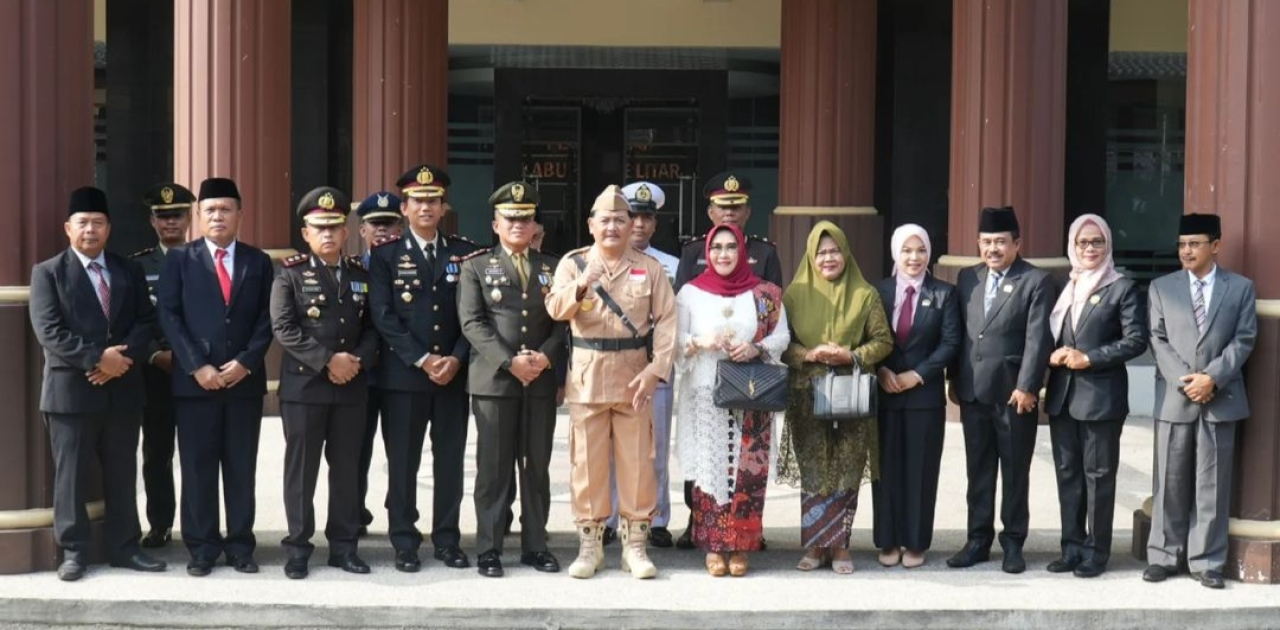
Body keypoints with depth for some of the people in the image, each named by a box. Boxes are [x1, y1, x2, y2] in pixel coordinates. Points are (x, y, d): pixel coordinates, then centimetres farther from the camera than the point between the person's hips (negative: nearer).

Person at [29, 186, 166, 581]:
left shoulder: (130, 271, 13)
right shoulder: (48, 272, 1)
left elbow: (146, 323, 5)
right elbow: (49, 332, -10)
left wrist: (122, 357, -13)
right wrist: (98, 357, -17)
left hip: (123, 388, 4)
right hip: (70, 388, -4)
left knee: (122, 473, 9)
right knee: (71, 474, 1)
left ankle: (123, 547, 17)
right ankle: (74, 552, 9)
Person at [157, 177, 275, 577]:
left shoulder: (258, 262, 10)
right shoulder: (179, 259, 5)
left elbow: (266, 319, 4)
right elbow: (169, 317, -2)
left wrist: (246, 362, -10)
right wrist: (197, 366, -12)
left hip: (245, 379, 1)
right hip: (194, 380, -1)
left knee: (242, 468, 5)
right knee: (198, 468, 2)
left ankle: (240, 546, 12)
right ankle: (202, 549, 9)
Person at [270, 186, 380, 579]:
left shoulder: (361, 275, 11)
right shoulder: (291, 273, -1)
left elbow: (372, 327, 10)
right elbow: (283, 328, -11)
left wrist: (358, 361, -9)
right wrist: (328, 360, -17)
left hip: (351, 387, 4)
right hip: (303, 386, -3)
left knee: (346, 468, 8)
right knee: (301, 469, 1)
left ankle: (344, 546, 16)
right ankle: (298, 548, 8)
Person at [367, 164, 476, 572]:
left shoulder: (465, 253, 10)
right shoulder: (386, 256, 4)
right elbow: (383, 316, -6)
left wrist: (456, 359, -9)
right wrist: (422, 360, -13)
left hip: (454, 374, 2)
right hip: (403, 375, -2)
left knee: (450, 461, 6)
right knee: (403, 462, 2)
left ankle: (447, 540, 14)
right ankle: (405, 543, 9)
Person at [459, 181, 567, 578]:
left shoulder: (551, 267, 13)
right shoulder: (476, 266, 5)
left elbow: (562, 321, 8)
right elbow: (472, 322, -5)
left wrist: (545, 356, -10)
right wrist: (509, 362, -15)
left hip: (541, 381, 3)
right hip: (493, 380, -3)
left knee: (537, 467, 7)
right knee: (493, 468, -1)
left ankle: (535, 545, 14)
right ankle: (489, 549, 5)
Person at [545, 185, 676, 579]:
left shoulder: (650, 268, 5)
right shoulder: (573, 263, 4)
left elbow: (666, 321, -1)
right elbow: (555, 309, -10)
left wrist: (654, 371, -12)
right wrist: (582, 284, -28)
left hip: (634, 377, 0)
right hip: (587, 377, 0)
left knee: (637, 461, 3)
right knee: (587, 461, 4)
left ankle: (635, 545, 12)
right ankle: (588, 545, 13)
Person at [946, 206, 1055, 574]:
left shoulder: (1036, 281, -5)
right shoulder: (967, 278, 11)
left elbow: (1038, 339, -11)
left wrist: (1027, 387, -16)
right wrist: (954, 379, 9)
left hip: (1014, 393, -5)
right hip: (973, 392, 5)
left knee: (1015, 471, 5)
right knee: (978, 471, 11)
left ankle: (1013, 543, 14)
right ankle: (978, 540, 18)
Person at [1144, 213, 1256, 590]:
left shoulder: (1241, 288, 6)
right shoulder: (1161, 288, 8)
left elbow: (1244, 340, -1)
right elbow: (1158, 340, 2)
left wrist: (1212, 378, -13)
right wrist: (1186, 380, -11)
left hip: (1221, 399, -1)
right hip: (1174, 398, 1)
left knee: (1212, 484, 2)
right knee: (1170, 482, 5)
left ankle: (1206, 561, 8)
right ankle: (1164, 556, 13)